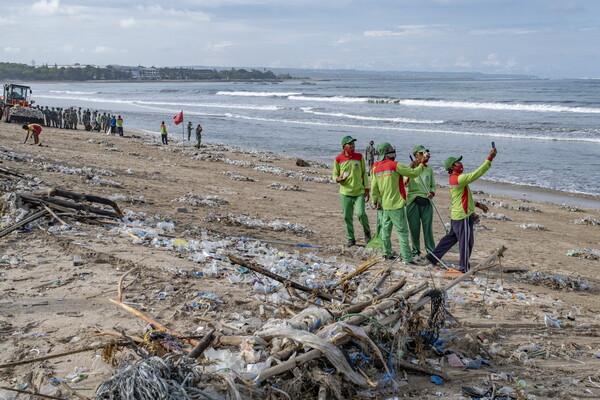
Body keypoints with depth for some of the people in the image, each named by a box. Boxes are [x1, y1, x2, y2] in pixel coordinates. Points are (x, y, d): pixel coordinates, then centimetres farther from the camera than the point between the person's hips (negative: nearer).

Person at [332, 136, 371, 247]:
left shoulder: (359, 157, 2)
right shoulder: (338, 159, -1)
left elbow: (364, 174, 8)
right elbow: (334, 174, 8)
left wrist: (367, 189, 3)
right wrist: (338, 179, -16)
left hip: (359, 192, -1)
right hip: (345, 193, 1)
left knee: (360, 213, -15)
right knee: (347, 217, 5)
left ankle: (367, 232, 12)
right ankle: (351, 239, 20)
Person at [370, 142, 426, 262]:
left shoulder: (377, 169, 5)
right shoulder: (395, 165, -14)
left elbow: (374, 188, 10)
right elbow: (414, 173, -11)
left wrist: (375, 202, 23)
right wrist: (422, 164, 6)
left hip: (385, 205, 6)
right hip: (396, 205, -6)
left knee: (386, 229, 18)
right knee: (402, 232, -4)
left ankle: (388, 253, 27)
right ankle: (407, 258, -6)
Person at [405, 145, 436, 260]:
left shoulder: (429, 169, 10)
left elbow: (433, 185, 16)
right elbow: (405, 184, -11)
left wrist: (432, 193, -6)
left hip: (426, 202, 2)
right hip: (413, 202, -2)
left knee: (428, 228, 1)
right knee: (414, 228, 4)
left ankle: (431, 252, 11)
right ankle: (416, 251, 18)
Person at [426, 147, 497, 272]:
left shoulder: (453, 179, 14)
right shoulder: (458, 179, -19)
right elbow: (476, 174, -27)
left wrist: (477, 204, 19)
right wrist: (489, 159, -27)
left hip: (456, 215, 10)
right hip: (463, 216, -10)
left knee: (451, 237, 19)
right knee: (466, 241, 0)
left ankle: (433, 256, 23)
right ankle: (464, 267, 9)